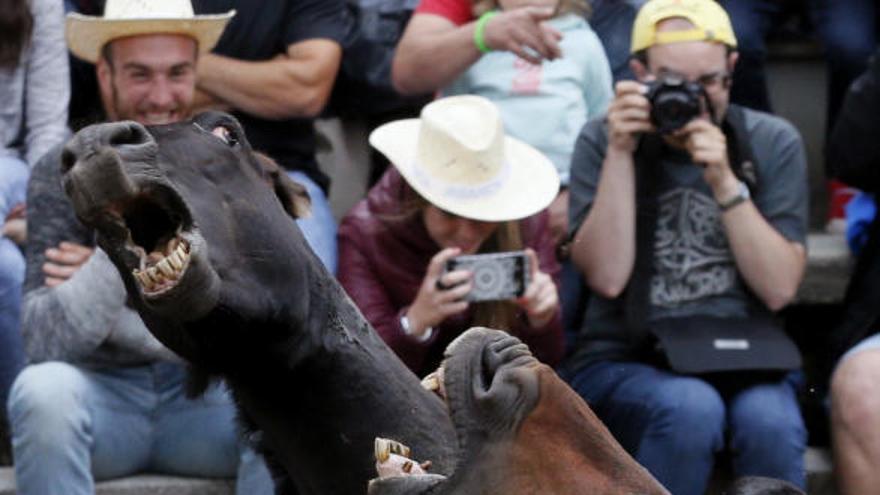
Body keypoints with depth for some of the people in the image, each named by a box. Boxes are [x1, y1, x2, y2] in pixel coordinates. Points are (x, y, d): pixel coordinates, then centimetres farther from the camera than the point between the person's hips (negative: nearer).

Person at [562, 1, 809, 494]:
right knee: (690, 408, -34)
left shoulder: (773, 143, 4)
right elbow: (607, 277, -10)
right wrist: (620, 153, -14)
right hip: (626, 361, -1)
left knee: (769, 421, -33)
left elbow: (779, 288, -5)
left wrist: (725, 183, -15)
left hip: (743, 359, 1)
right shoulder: (604, 139, 2)